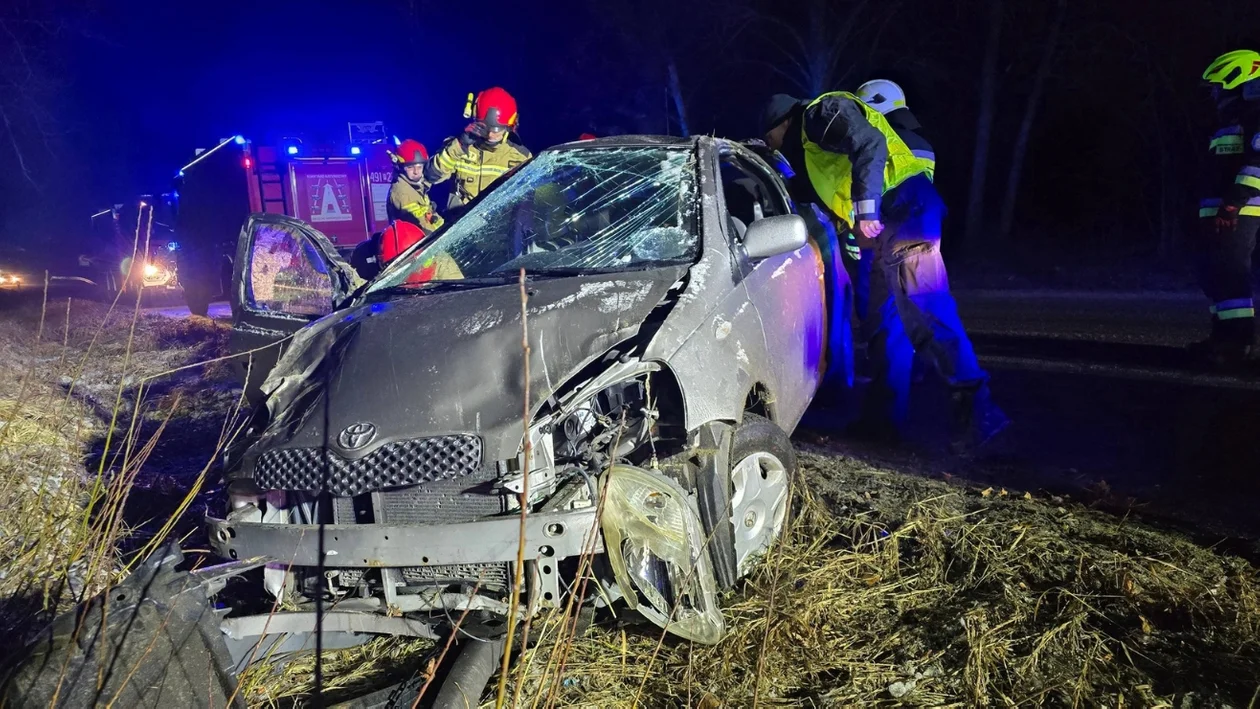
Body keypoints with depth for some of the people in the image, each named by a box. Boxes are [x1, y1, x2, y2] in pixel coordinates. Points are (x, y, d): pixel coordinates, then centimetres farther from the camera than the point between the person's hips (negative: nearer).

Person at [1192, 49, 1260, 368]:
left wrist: (1234, 202, -25)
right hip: (1222, 212, 10)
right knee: (1215, 273, 12)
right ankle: (1227, 336, 17)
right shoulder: (1234, 120, 25)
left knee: (1228, 273, -14)